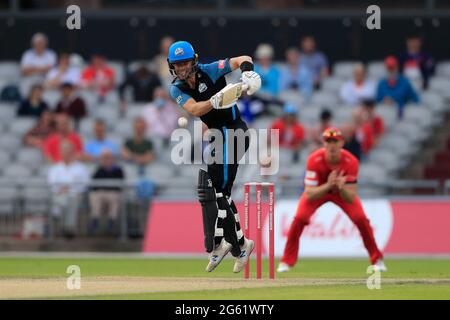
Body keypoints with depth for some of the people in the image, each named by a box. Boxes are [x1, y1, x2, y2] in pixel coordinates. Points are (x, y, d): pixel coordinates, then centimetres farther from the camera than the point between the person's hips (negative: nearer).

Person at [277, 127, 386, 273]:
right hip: (318, 190, -1)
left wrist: (341, 187, -52)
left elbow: (351, 199, -31)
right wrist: (328, 185, -51)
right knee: (299, 219, -22)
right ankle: (286, 261, -6)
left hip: (342, 192, 1)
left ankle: (377, 259, 4)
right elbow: (309, 195, -35)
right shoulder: (314, 160, -35)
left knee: (361, 219, -17)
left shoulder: (351, 162, -32)